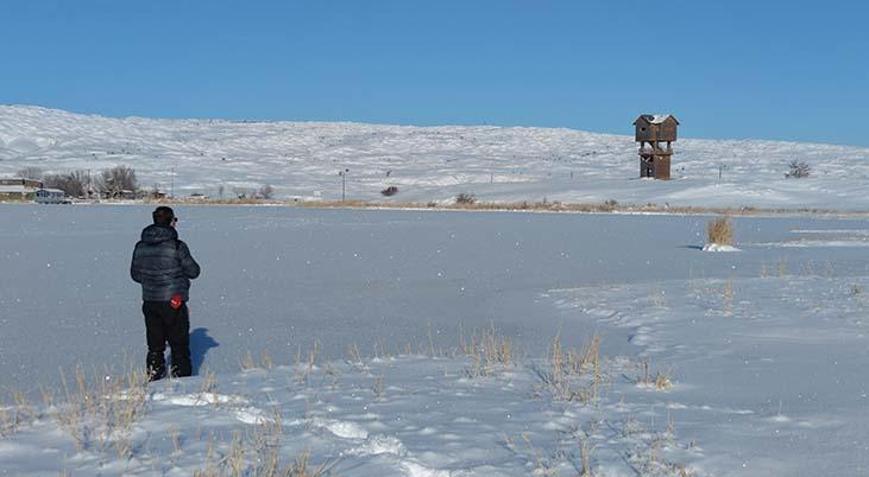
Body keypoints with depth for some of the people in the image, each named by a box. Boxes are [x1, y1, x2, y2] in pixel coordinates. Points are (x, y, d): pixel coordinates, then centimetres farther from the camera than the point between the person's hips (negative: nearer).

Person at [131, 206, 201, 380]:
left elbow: (135, 274, 8)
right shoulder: (177, 246, -14)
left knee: (155, 345, 14)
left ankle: (154, 378, 18)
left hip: (149, 302, 5)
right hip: (174, 302, -5)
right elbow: (193, 271, -7)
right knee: (179, 345, 7)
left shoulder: (140, 247, 1)